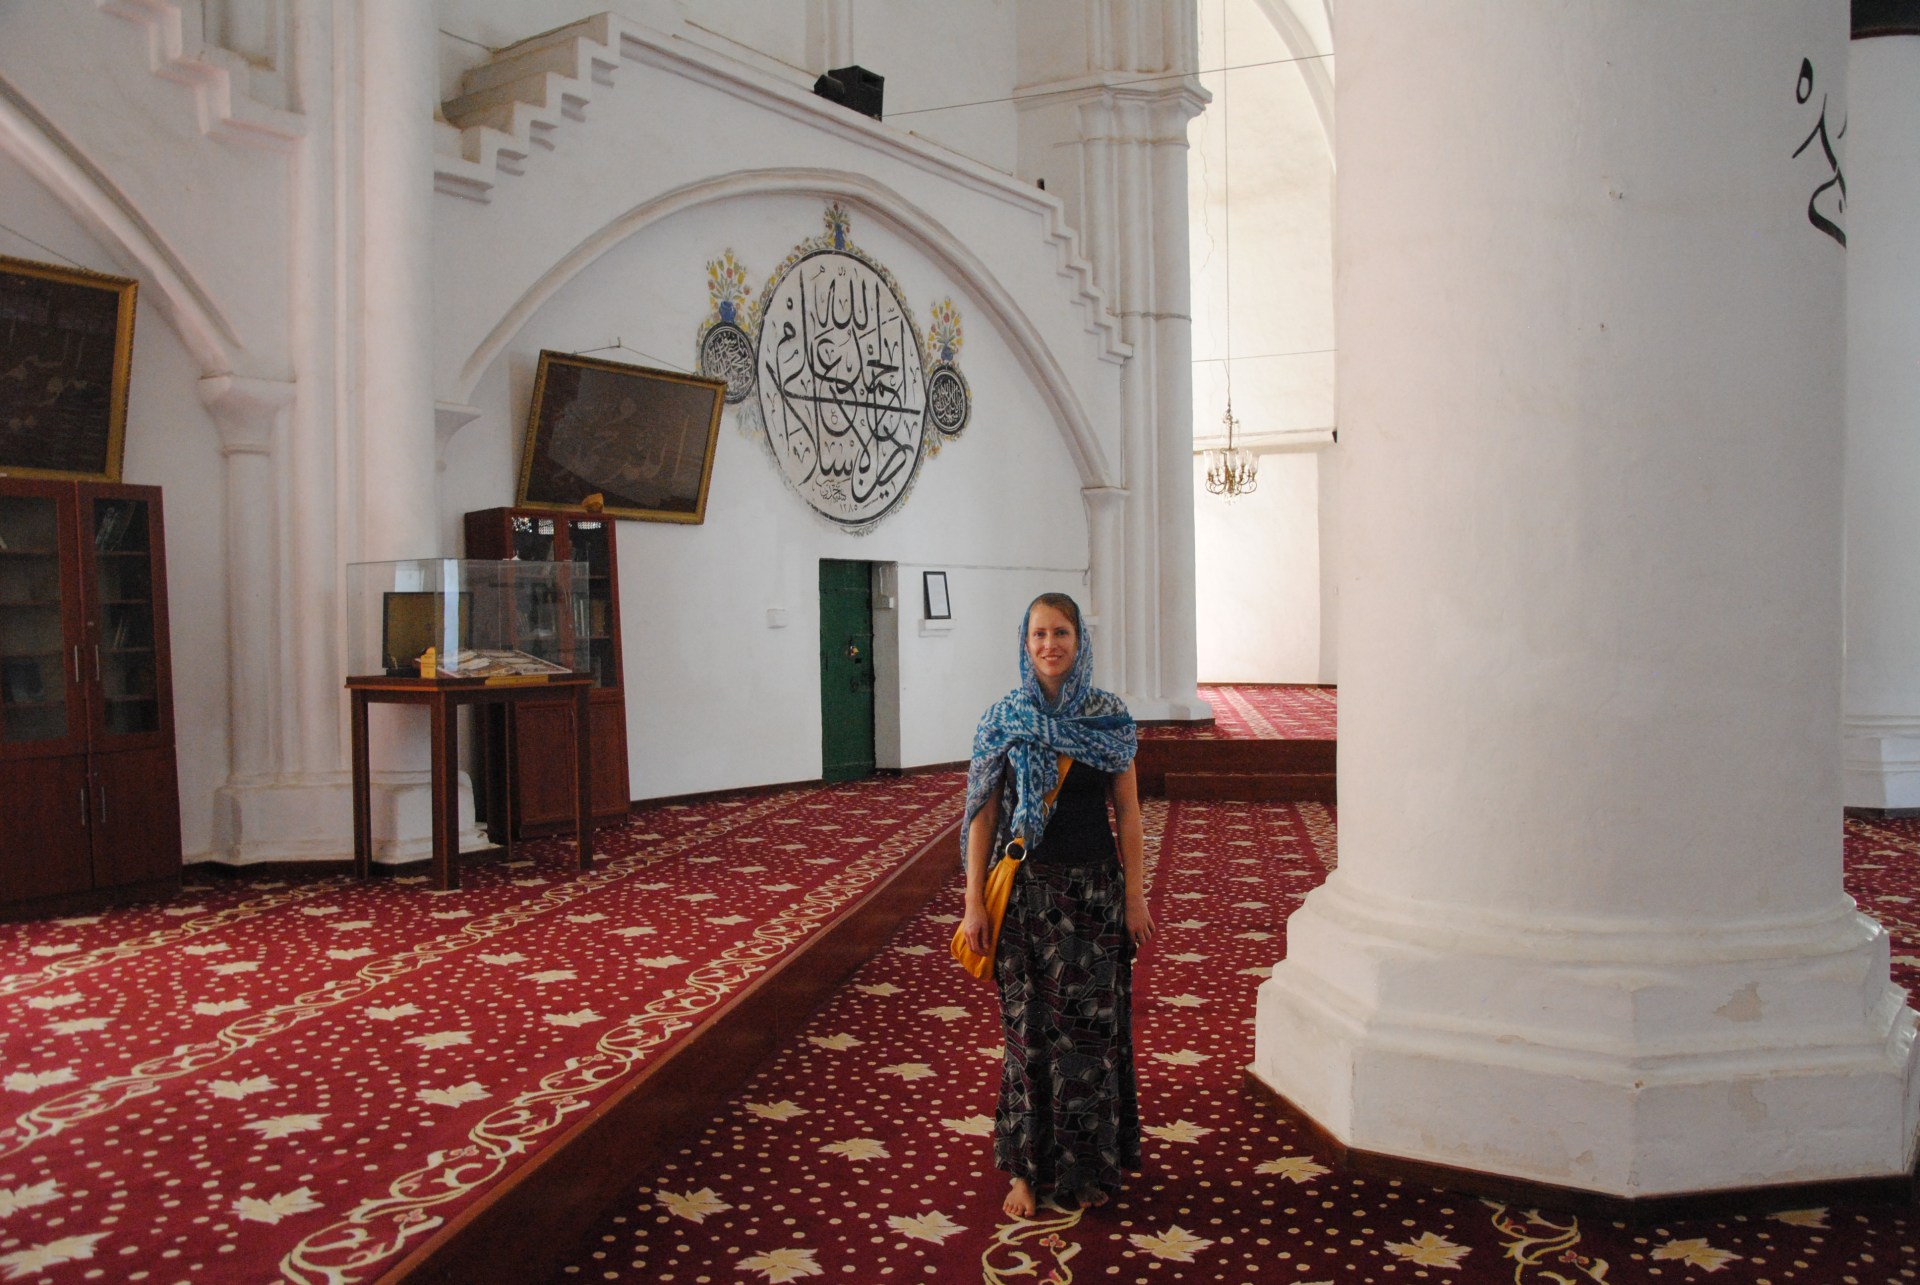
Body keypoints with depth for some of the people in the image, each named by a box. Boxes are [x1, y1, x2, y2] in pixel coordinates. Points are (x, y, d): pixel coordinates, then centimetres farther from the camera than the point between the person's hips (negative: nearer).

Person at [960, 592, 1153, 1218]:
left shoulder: (1108, 718, 0)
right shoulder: (1004, 720, 0)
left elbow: (1128, 811, 3)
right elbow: (983, 814, 1)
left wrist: (1135, 896, 0)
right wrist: (974, 903, -3)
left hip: (1095, 888, 0)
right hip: (1025, 890, 0)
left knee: (1090, 1026, 5)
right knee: (1027, 1028, 6)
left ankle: (1087, 1166, 21)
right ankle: (1027, 1166, 18)